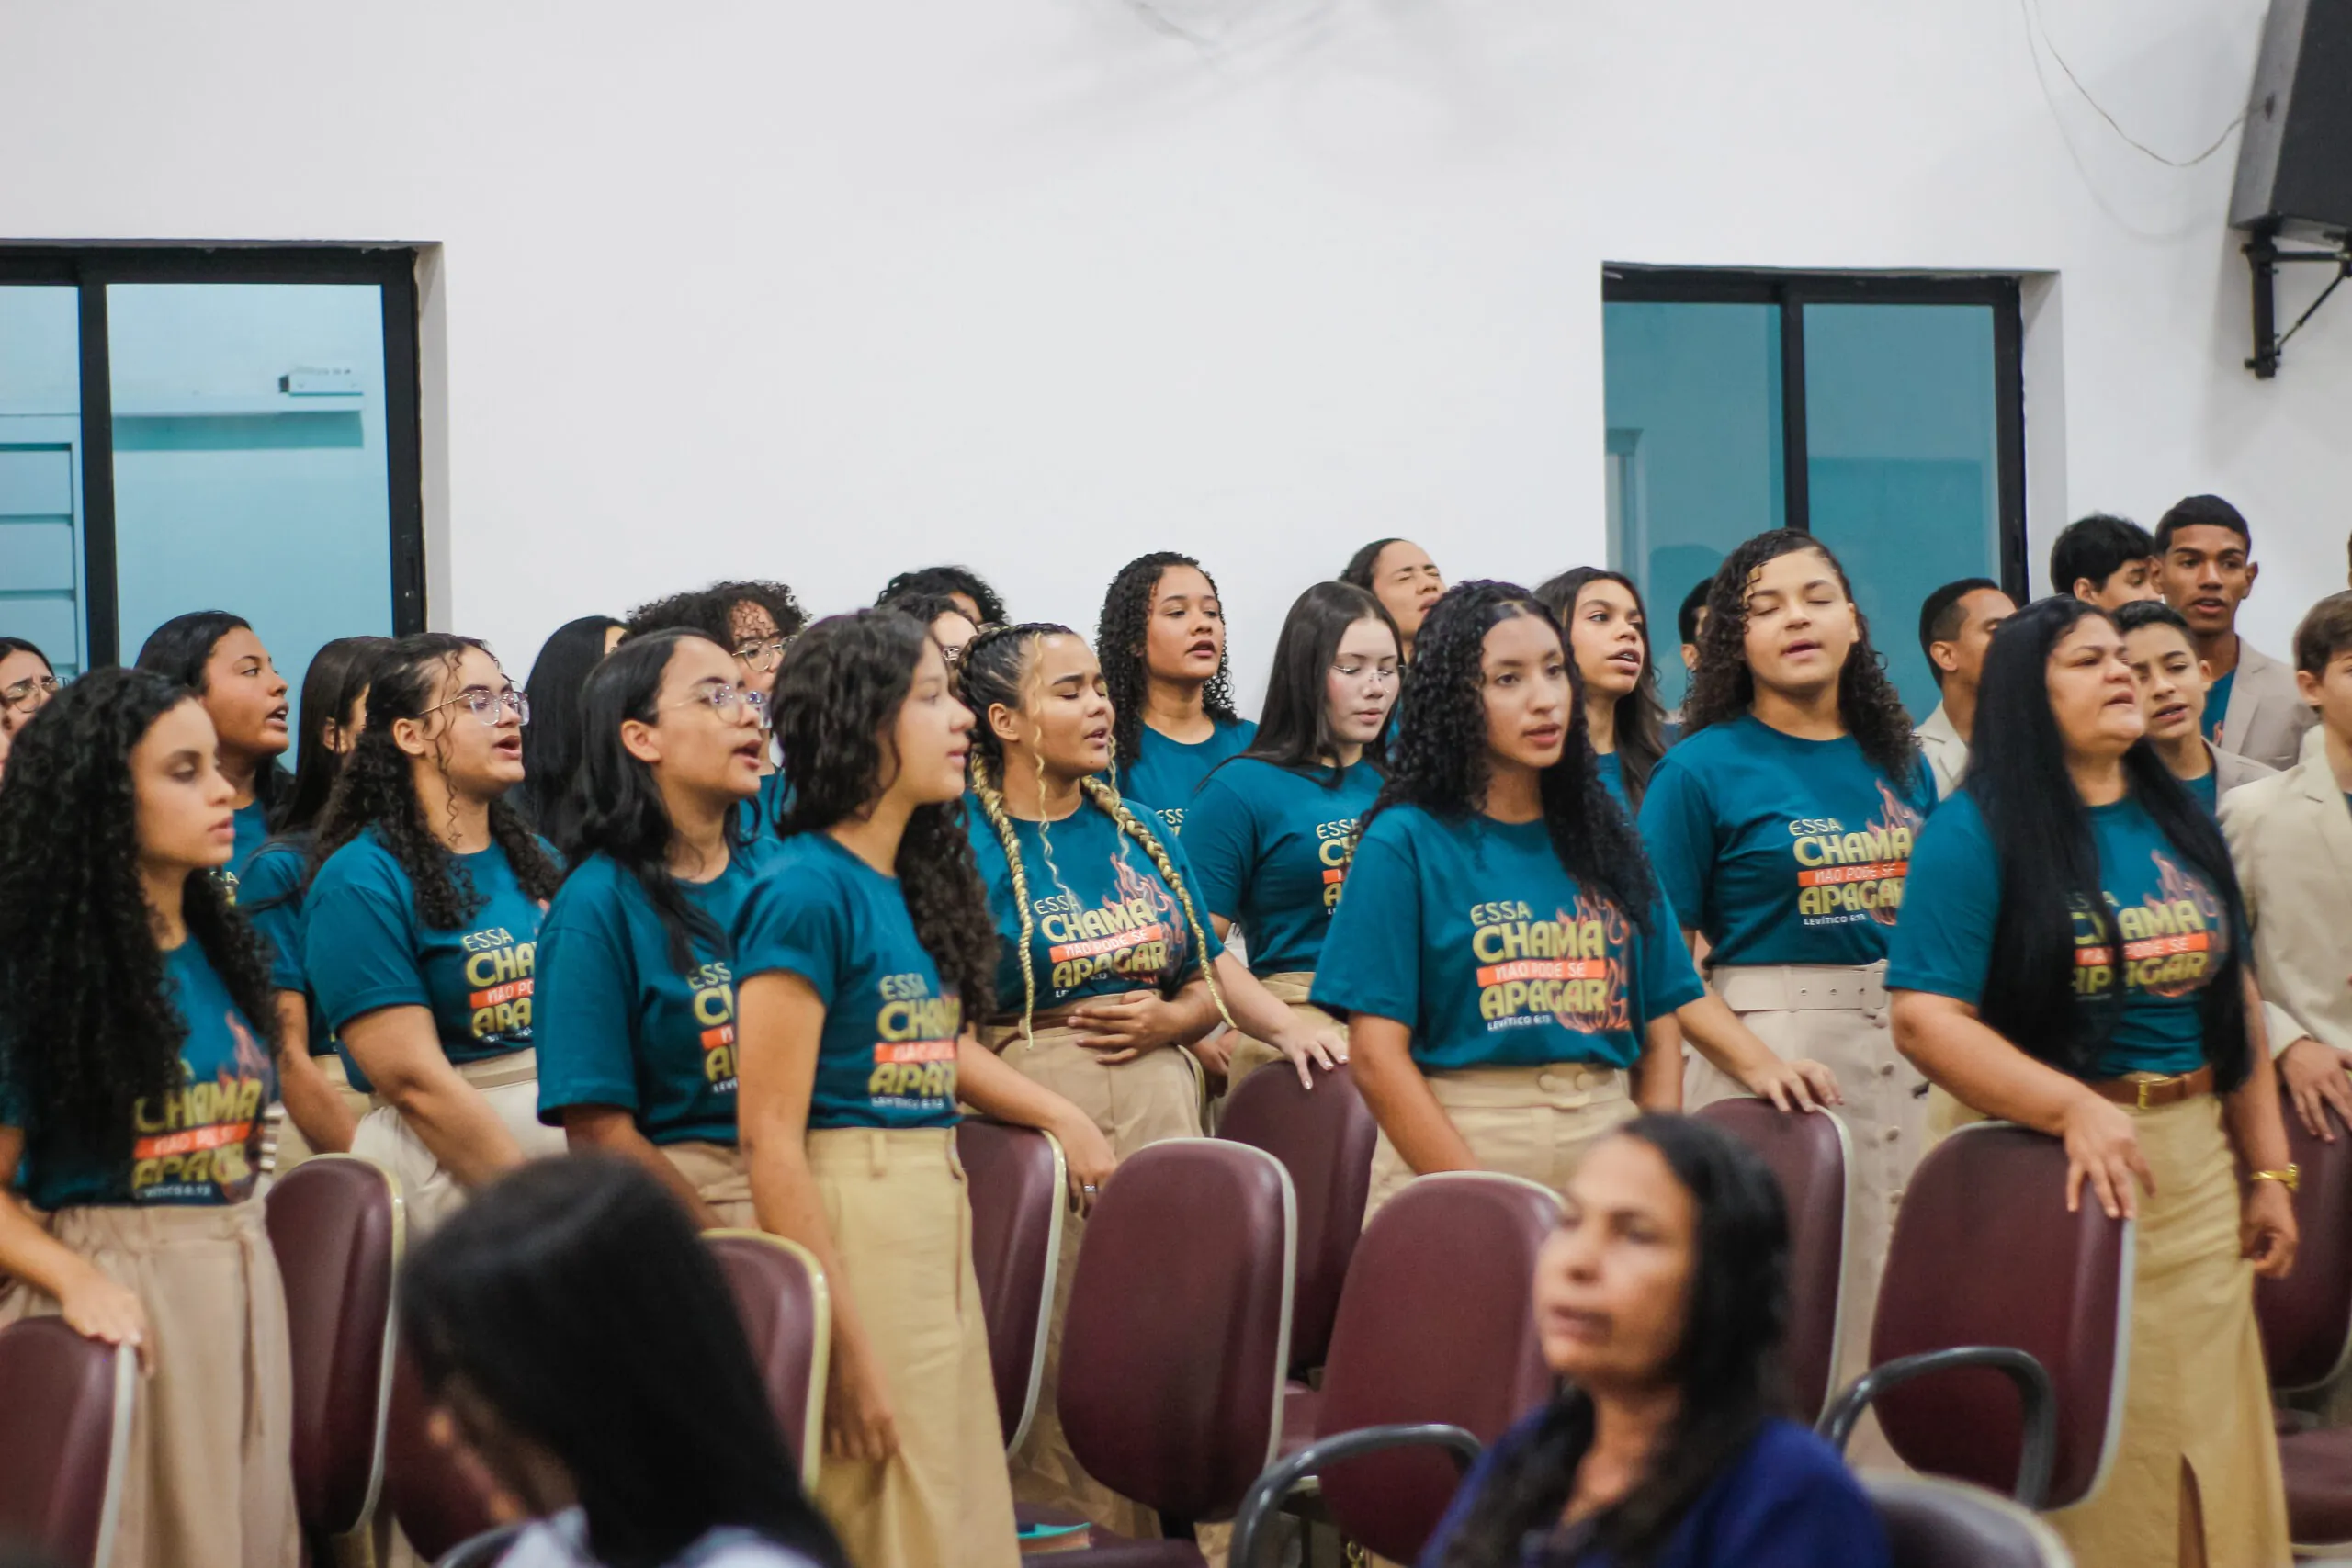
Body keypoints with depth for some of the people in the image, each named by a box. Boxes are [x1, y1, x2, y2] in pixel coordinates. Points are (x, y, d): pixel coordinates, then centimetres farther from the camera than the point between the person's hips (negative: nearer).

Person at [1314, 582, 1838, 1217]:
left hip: (1607, 1151, 4)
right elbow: (1378, 1057, -8)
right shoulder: (1403, 844, -2)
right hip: (1446, 1156, -4)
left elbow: (1661, 1028, 12)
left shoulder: (1608, 837, 13)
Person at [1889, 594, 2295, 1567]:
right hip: (2048, 1165, -5)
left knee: (2207, 1446, 8)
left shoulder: (2179, 822, 11)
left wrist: (2267, 1171, 12)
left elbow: (2236, 998, 16)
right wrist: (2077, 1107, -28)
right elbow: (1925, 1019, -18)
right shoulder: (1976, 831, -9)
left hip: (2195, 1166, 6)